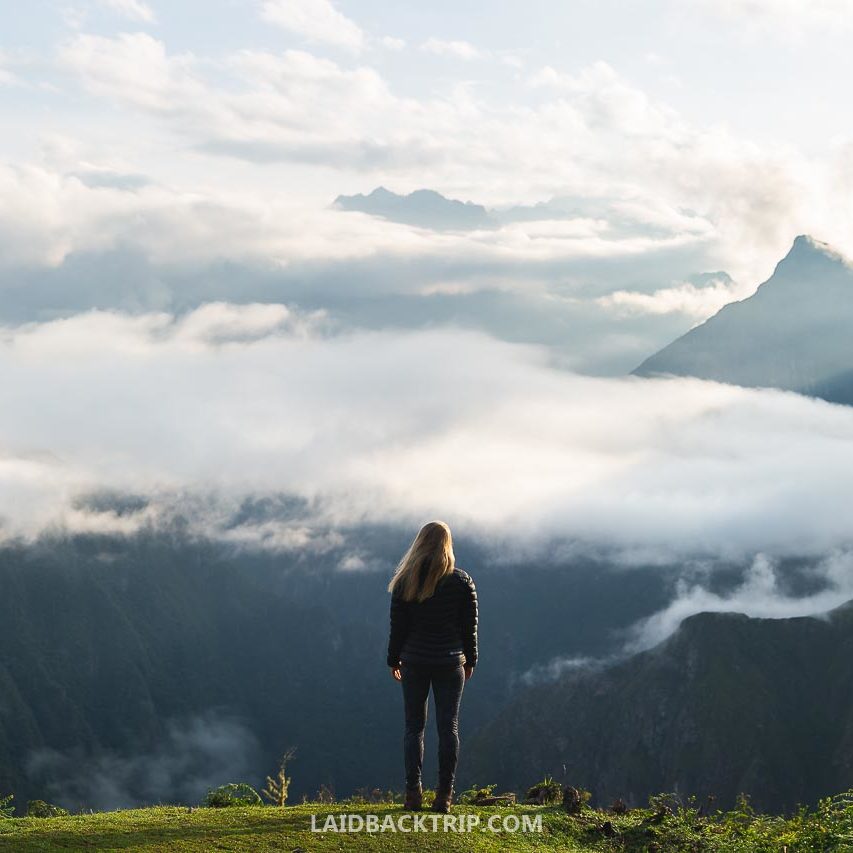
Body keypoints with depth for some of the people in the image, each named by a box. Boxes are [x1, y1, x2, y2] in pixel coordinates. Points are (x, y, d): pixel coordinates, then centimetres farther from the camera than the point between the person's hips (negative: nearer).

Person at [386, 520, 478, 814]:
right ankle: (444, 795, 4)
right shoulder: (462, 581, -4)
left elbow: (398, 625, -1)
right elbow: (470, 625, 1)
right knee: (448, 727, 5)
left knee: (414, 726, 8)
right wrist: (470, 660, 13)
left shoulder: (405, 581, -4)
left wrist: (394, 660, 11)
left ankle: (413, 792, 5)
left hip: (414, 662, 0)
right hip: (450, 663, 0)